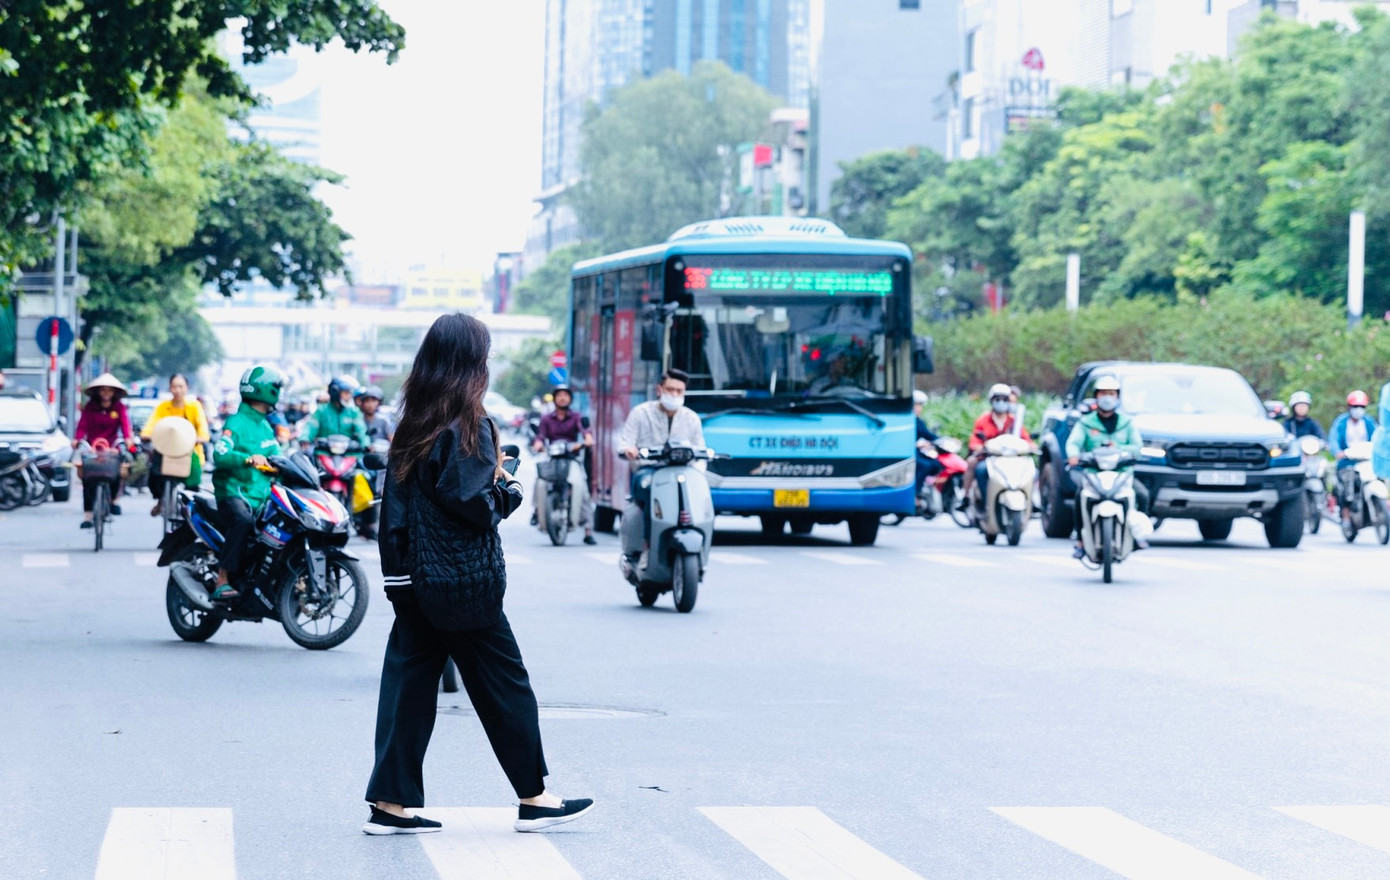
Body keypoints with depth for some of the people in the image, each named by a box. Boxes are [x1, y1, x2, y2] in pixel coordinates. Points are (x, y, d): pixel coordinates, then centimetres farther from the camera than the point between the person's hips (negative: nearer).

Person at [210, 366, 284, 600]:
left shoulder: (265, 427, 22)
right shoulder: (236, 422, -6)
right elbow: (220, 455, -21)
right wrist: (248, 459, -36)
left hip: (261, 496, 9)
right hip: (234, 492, -9)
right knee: (243, 520, -37)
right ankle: (222, 582, -39)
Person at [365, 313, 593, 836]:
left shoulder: (412, 425, 7)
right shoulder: (468, 427, -15)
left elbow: (395, 508, 9)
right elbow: (472, 505, -21)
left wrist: (396, 570, 11)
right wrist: (508, 487, -3)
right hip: (462, 583, -7)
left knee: (409, 684, 8)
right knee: (504, 685, 4)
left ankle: (390, 802, 6)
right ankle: (533, 799, 12)